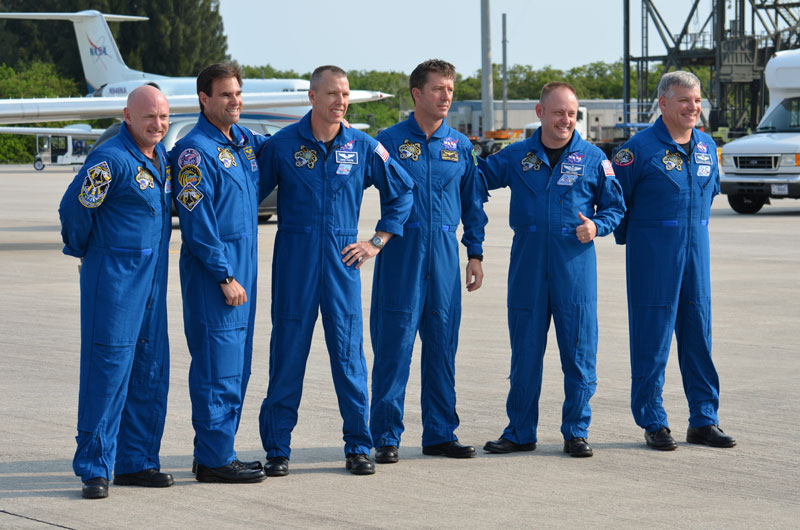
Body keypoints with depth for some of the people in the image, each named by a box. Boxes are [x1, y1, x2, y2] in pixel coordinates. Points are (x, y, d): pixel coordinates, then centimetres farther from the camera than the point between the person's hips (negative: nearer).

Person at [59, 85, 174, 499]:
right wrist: (83, 251, 6)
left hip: (152, 277, 8)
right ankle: (95, 468, -2)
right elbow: (74, 209, -11)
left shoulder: (161, 157, 10)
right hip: (114, 278, -8)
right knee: (107, 369, -7)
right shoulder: (111, 159, -16)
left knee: (150, 370, 10)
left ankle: (136, 461, 18)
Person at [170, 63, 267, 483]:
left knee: (236, 365, 11)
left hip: (244, 263, 8)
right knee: (217, 364, -6)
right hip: (212, 268, -8)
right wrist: (225, 277, -17)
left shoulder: (246, 141, 12)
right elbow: (197, 223, -15)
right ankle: (214, 460, -1)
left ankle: (221, 452, 19)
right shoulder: (195, 149, -12)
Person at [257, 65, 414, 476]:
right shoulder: (283, 145, -1)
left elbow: (402, 192, 15)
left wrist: (377, 241, 9)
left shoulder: (363, 147, 3)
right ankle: (276, 449, 8)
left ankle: (358, 446, 10)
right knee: (288, 350, 0)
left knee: (349, 351, 1)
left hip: (342, 258, 1)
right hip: (294, 257, -1)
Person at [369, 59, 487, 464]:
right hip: (401, 252, -4)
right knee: (395, 343, -4)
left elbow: (473, 203, 16)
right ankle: (385, 436, 2)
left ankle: (440, 433, 15)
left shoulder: (460, 146, 11)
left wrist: (475, 254, 12)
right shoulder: (389, 141, 0)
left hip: (444, 254, 4)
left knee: (442, 344, 7)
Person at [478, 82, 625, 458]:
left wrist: (596, 226, -10)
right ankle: (520, 432, 15)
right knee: (525, 350, 5)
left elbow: (615, 207, 9)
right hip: (527, 261, 1)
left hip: (575, 263, -1)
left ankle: (576, 432, 11)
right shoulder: (516, 156, 7)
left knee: (579, 350, 0)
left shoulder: (593, 159, 4)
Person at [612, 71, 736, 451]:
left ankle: (704, 420, 14)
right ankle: (653, 423, 5)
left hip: (696, 250, 6)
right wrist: (630, 238, 5)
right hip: (653, 258, -5)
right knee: (652, 338, -2)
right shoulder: (641, 148, -9)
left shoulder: (707, 147, 10)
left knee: (698, 334, 7)